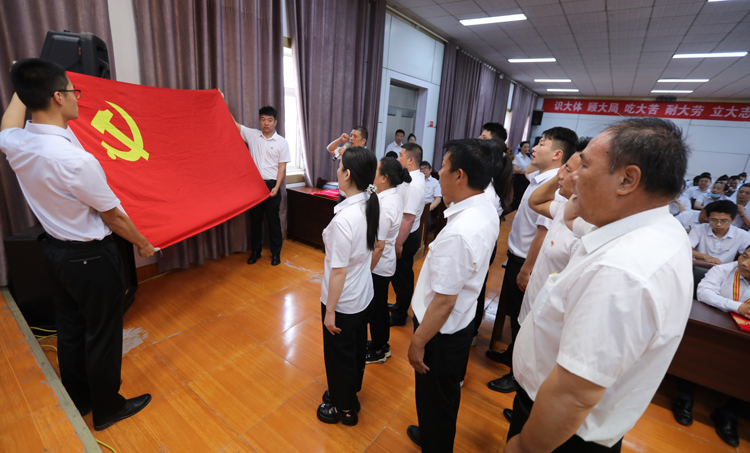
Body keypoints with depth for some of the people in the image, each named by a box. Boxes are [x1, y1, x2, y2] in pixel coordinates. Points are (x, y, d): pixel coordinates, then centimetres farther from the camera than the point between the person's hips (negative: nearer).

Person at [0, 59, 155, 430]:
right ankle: (107, 409, 31)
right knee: (102, 334, 10)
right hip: (91, 258, -8)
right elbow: (113, 216, -17)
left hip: (55, 249, 8)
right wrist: (143, 245, -1)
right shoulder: (76, 159, -28)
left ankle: (77, 400, 43)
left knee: (70, 328, 22)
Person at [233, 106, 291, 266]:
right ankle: (255, 251, 25)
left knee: (273, 220, 4)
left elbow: (282, 166, -3)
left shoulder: (282, 142, -1)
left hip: (271, 185, -2)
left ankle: (276, 253, 18)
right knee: (255, 219, 11)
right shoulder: (252, 135, 6)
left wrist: (276, 187, -11)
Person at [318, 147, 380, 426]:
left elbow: (339, 270, -26)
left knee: (339, 355, 16)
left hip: (343, 302, -8)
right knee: (356, 350, 26)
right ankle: (349, 395, 51)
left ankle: (344, 409, 40)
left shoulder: (343, 219, -31)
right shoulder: (371, 206, -7)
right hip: (363, 297, 8)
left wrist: (330, 311, -15)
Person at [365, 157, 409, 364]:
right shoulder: (395, 197, 1)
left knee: (374, 311, 11)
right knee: (381, 307, 23)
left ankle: (377, 352, 32)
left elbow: (378, 246, -25)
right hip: (387, 264, 9)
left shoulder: (384, 205, -27)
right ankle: (383, 345, 42)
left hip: (378, 267, -9)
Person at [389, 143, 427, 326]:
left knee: (402, 277, 7)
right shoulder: (412, 178, 6)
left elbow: (408, 218, -27)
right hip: (405, 236, 9)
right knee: (401, 276, 23)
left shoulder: (413, 185, -25)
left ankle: (399, 316, 27)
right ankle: (400, 307, 43)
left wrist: (398, 244, -22)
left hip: (406, 238, -9)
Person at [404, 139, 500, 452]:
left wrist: (418, 343, -16)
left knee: (434, 400, 17)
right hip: (462, 323, 9)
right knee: (445, 396, 31)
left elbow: (444, 302, -28)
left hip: (442, 332, -9)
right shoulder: (488, 212, -5)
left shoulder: (457, 233, -34)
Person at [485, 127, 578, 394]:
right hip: (517, 255, 9)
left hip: (527, 261, -9)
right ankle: (512, 354, 44)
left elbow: (544, 232, -26)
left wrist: (526, 270, -21)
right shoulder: (539, 179, 6)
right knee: (514, 311, 23)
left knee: (522, 319, 6)